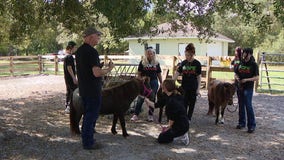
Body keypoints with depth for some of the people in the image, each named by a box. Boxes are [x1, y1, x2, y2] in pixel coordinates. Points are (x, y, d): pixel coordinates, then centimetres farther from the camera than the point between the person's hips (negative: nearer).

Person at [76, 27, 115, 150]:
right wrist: (109, 68, -11)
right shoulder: (92, 52, -20)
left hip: (83, 89, 9)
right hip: (93, 91, -9)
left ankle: (86, 139, 31)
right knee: (91, 116, 1)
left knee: (87, 115, 20)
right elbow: (97, 73, -26)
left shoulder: (79, 51, 10)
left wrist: (100, 66, 19)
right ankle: (88, 143, 11)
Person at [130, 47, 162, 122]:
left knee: (152, 99, 8)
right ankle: (135, 115, 3)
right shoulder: (142, 62, 0)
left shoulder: (156, 63, 7)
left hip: (154, 82, 2)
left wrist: (161, 84, 8)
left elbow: (159, 74, 11)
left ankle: (150, 115, 18)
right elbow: (139, 74, 1)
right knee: (140, 99, -2)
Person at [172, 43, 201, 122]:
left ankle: (188, 119, 22)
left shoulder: (197, 63, -4)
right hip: (184, 87, 1)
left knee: (191, 104, 8)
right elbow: (177, 74, 0)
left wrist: (198, 89, -5)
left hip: (193, 88, -1)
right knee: (184, 104, 0)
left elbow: (199, 77, -1)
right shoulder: (183, 63, 1)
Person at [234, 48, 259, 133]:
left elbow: (256, 77, -8)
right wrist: (237, 78, -5)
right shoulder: (240, 63, 10)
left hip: (248, 88, -5)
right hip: (240, 87, 5)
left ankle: (252, 125, -3)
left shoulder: (253, 64, -5)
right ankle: (241, 123, 24)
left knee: (248, 105, -10)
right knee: (241, 105, 12)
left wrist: (247, 79, -20)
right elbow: (236, 74, 17)